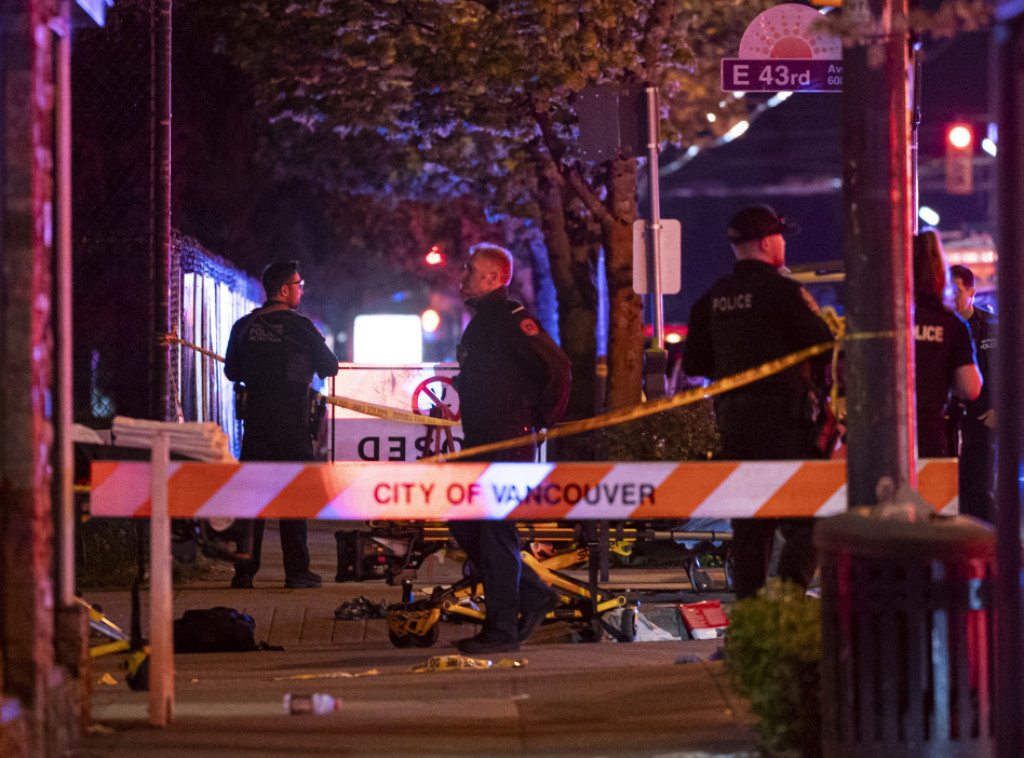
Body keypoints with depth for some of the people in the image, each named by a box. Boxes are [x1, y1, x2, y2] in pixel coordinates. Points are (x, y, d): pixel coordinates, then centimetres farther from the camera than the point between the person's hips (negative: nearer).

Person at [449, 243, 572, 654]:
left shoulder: (511, 318, -13)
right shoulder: (481, 320, 18)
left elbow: (557, 366, -18)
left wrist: (545, 421, -12)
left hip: (510, 443, -10)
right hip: (482, 443, 10)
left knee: (495, 530, -7)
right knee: (463, 525, 11)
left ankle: (502, 630, -2)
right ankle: (532, 594, 20)